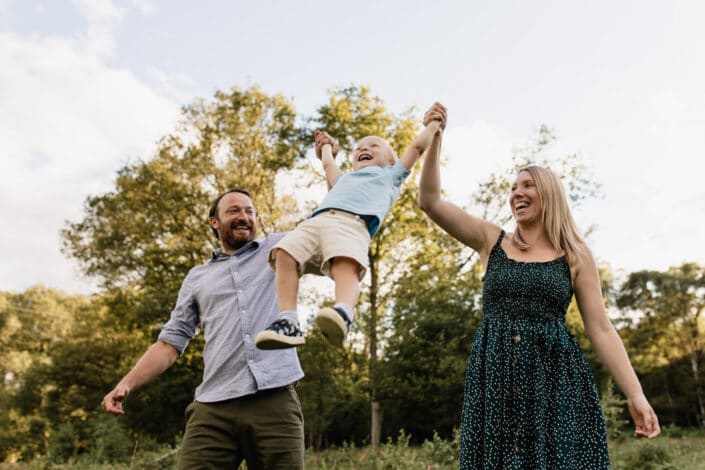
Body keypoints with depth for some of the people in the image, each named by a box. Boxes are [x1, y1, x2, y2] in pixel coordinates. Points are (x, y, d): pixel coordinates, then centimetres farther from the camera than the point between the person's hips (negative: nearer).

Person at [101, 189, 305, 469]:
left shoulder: (278, 248, 16)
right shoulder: (198, 278, 21)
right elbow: (170, 342, 19)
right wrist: (126, 383, 6)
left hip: (275, 401, -1)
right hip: (213, 408, 2)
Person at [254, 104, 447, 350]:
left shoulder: (391, 175, 37)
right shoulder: (344, 180, 47)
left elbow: (418, 146, 36)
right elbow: (329, 165, 64)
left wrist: (433, 123, 48)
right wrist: (326, 147, 81)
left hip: (353, 222, -5)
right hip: (317, 220, 5)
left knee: (346, 264, -36)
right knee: (284, 253, -23)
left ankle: (343, 315, -62)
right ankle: (288, 322, -32)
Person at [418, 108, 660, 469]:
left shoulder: (575, 254, 6)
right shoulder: (491, 241, 8)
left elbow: (600, 329, 4)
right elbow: (430, 202, 2)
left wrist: (635, 395, -3)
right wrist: (434, 140, -5)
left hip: (556, 375, -1)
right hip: (495, 377, 1)